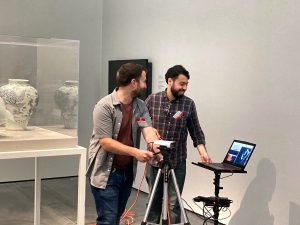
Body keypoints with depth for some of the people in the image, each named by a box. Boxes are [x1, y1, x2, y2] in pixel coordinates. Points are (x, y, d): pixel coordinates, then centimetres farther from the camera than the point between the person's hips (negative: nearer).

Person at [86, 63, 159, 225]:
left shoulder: (140, 106, 3)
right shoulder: (105, 106, -17)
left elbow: (147, 130, -11)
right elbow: (106, 142, -21)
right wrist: (135, 152, -28)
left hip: (127, 172, 7)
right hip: (106, 173, -6)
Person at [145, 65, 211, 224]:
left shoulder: (189, 104, -3)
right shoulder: (152, 100, -3)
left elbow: (196, 132, -1)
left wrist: (202, 150, -14)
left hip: (177, 162, -1)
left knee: (174, 203, 3)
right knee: (154, 200, 13)